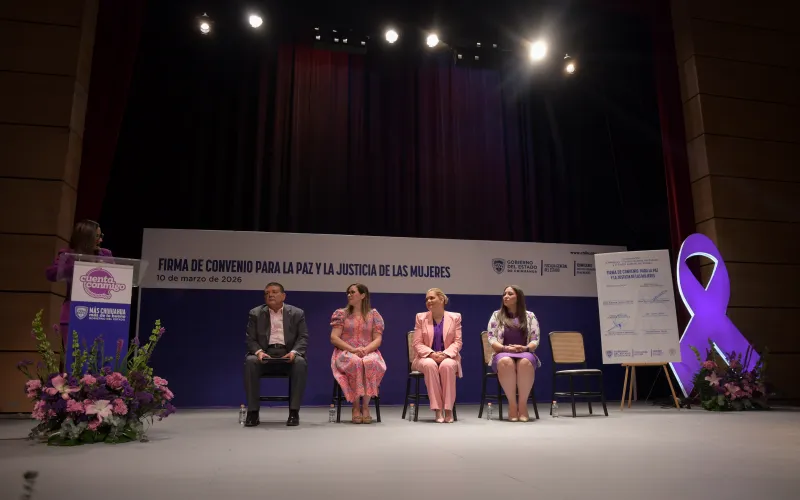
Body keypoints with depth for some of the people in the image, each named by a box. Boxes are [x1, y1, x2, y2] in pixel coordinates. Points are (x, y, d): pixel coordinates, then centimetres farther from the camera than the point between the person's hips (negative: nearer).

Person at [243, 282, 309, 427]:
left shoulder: (297, 313, 7)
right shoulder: (255, 313, 8)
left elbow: (303, 337, 1)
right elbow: (250, 339, 4)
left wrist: (294, 352, -19)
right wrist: (259, 352, -18)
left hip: (287, 354, 0)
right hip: (265, 354, 1)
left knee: (300, 362, -33)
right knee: (250, 361, -32)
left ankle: (294, 411, -25)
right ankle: (253, 411, -24)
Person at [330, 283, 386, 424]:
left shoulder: (373, 314, 12)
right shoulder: (341, 314, 11)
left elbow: (378, 339, 5)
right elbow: (334, 338, 2)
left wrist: (365, 350, -16)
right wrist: (352, 349, -14)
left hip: (369, 353, 0)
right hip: (346, 353, 0)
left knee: (371, 363, -37)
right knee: (355, 362, -37)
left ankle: (365, 406, -27)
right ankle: (356, 407, -27)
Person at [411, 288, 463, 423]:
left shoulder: (455, 317, 6)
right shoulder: (421, 317, 7)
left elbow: (457, 342, 0)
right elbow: (417, 343, 1)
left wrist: (445, 354, -18)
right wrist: (432, 354, -17)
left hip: (448, 358, 0)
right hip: (427, 358, 0)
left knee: (447, 365, -36)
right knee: (430, 365, -35)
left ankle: (448, 409, -28)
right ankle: (438, 410, -31)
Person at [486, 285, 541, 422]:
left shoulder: (530, 316, 10)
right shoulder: (497, 315, 9)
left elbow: (535, 340, 4)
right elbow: (491, 339, 2)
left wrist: (525, 348, -17)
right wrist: (505, 348, -17)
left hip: (525, 354, 0)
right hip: (503, 354, 0)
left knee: (525, 362, -38)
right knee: (505, 362, -39)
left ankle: (523, 404, -29)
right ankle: (512, 404, -29)